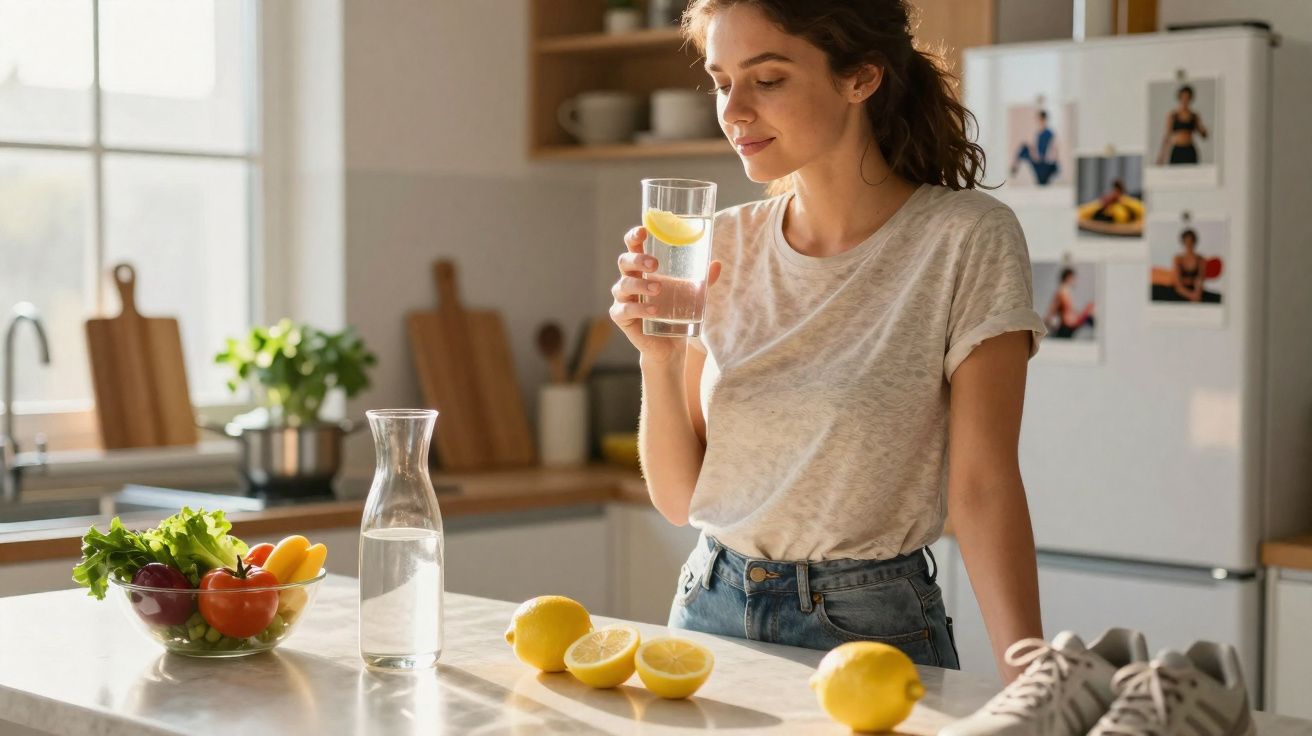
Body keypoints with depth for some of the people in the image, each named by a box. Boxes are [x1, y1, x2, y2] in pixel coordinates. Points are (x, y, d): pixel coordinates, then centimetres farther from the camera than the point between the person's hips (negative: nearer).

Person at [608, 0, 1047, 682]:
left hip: (869, 626, -4)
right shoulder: (725, 243, 1)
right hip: (710, 608, 4)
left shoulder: (965, 238, -11)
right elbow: (679, 496, 3)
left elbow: (983, 487, -14)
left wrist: (1028, 688, -22)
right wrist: (659, 357, -13)